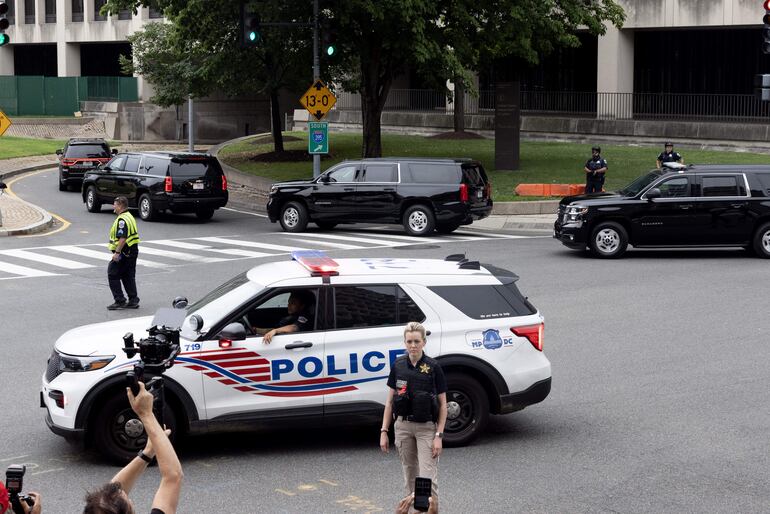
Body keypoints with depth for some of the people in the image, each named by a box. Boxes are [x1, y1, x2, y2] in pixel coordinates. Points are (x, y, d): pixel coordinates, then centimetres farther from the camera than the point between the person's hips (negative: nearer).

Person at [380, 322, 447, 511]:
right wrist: (384, 431, 3)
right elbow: (390, 401, 8)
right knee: (410, 476, 11)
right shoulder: (398, 366, 2)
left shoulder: (433, 367, -8)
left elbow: (442, 405, -5)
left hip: (427, 428, -4)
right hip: (403, 426, 4)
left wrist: (439, 436, -11)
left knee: (428, 478, -9)